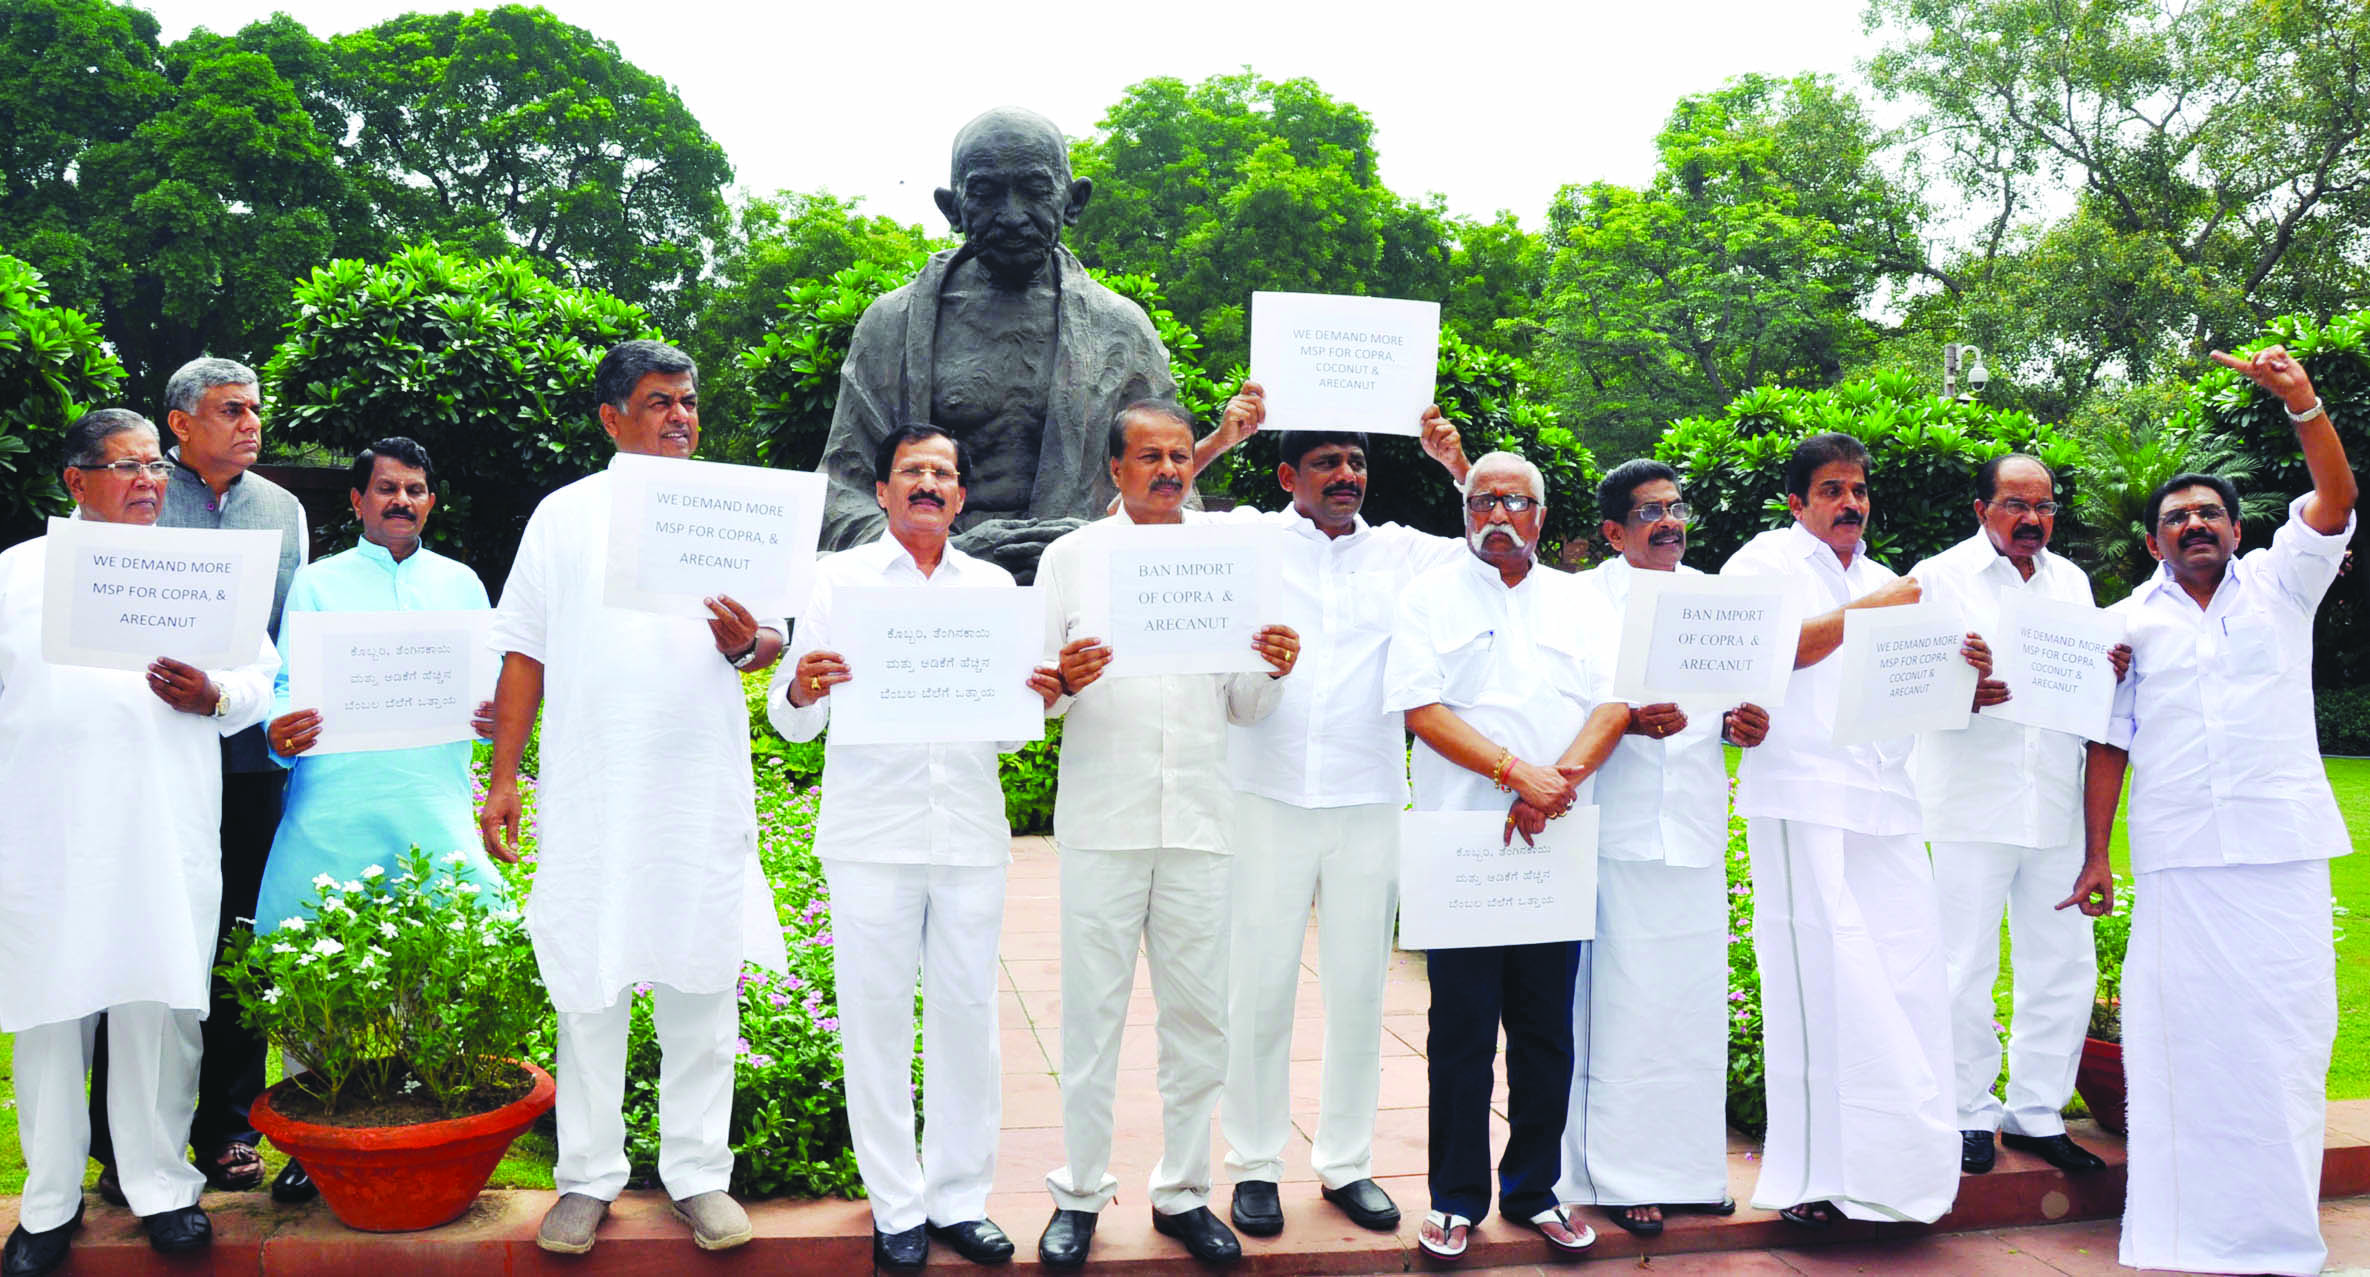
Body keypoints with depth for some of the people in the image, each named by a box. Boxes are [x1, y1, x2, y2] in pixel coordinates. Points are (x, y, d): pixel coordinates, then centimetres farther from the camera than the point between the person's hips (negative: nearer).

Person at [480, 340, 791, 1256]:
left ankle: (698, 1175, 16)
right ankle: (588, 1177, 18)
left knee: (702, 983, 4)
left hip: (703, 792, 1)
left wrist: (745, 644, -14)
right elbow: (525, 652, 6)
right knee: (588, 987, 5)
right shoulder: (565, 516, 7)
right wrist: (502, 779, 2)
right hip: (590, 792, 0)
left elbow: (773, 641, 10)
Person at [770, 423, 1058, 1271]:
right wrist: (801, 690, -19)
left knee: (967, 1014, 4)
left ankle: (959, 1198, 17)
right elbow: (791, 722, 3)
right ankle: (897, 1209, 14)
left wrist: (1045, 698, -7)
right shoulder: (840, 579, 8)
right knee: (877, 1018, 2)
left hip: (971, 832, 2)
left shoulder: (994, 586, 14)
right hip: (872, 832, -2)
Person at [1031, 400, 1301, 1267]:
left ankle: (1182, 1192, 19)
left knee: (1199, 1014, 5)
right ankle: (1080, 1194, 15)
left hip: (1199, 817, 2)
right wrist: (1063, 681, -19)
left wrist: (1273, 670, -10)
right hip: (1102, 815, -2)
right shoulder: (1071, 556, 7)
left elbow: (1246, 709, 10)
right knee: (1092, 1009, 2)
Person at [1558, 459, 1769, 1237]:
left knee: (1696, 1003, 9)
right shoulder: (1583, 599, -1)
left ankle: (1690, 1163, 23)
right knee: (1618, 1005, -3)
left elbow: (1731, 699, 19)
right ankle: (1618, 1173, 9)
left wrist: (1742, 725, -3)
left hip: (1696, 835, 5)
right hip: (1616, 834, -5)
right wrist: (1628, 719, -25)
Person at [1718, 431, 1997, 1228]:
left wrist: (1965, 688, -1)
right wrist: (1864, 613, -11)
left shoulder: (1882, 582, 24)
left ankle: (1900, 1162, 14)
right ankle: (1808, 1172, 2)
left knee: (1907, 977, 4)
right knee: (1817, 981, -6)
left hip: (1884, 803, 6)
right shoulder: (1767, 561, 4)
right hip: (1802, 798, -6)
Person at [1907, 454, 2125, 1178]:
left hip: (2056, 805, 5)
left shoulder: (2071, 581, 16)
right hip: (1971, 803, -5)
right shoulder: (1942, 577, 0)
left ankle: (2037, 1112, 21)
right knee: (1968, 969, 0)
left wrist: (2112, 671, -3)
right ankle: (1970, 1114, 14)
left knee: (2065, 967, 8)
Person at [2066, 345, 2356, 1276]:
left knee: (2285, 1038, 1)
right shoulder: (2131, 622, 11)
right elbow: (2109, 742, 9)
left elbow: (2335, 504, -6)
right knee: (2188, 1037, -1)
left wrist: (2304, 405, -20)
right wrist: (2096, 854, 4)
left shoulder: (2280, 584, 10)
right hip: (2179, 858, 0)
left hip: (2283, 848, 0)